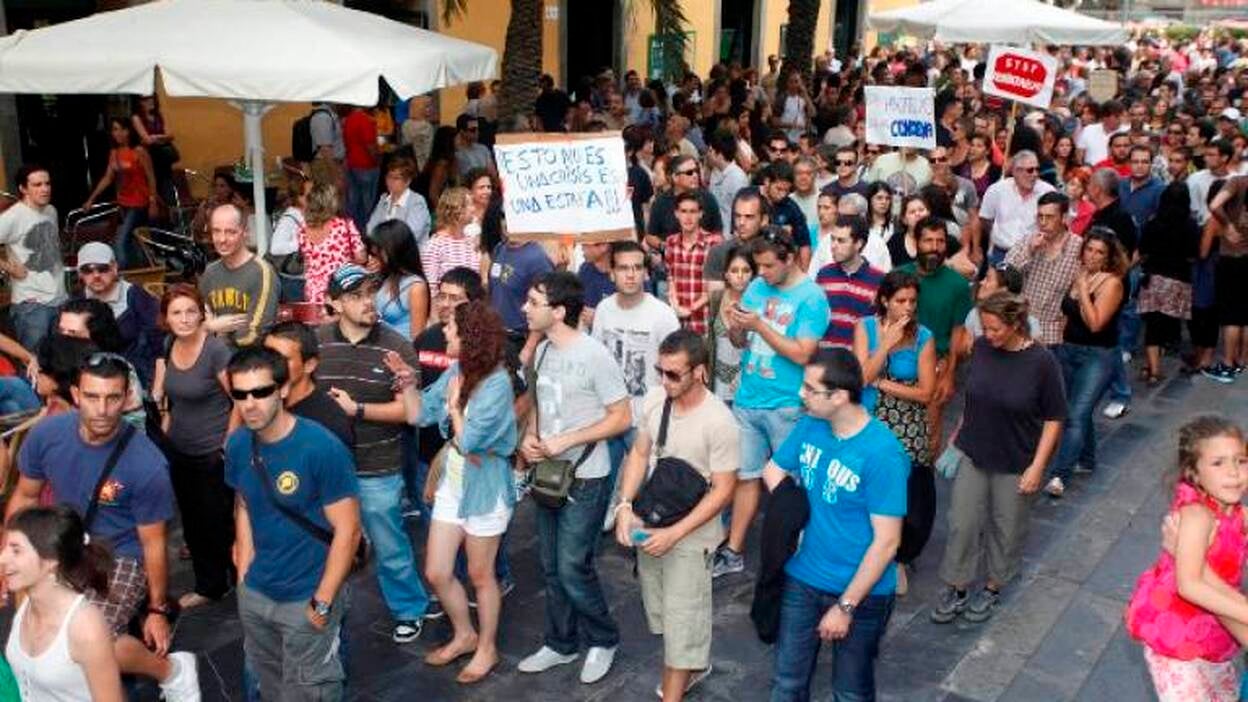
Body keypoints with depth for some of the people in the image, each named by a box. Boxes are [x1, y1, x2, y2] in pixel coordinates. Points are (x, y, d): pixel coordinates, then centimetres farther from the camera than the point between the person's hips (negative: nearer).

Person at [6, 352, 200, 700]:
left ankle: (172, 671, 1)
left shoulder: (147, 465, -26)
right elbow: (26, 496, 5)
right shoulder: (46, 435, -14)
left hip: (122, 558, -6)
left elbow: (153, 543, -14)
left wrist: (158, 610, -5)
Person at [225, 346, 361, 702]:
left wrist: (322, 602, -16)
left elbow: (348, 530, -19)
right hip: (255, 594, 6)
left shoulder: (323, 448, -23)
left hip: (307, 597, -6)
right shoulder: (237, 445, -4)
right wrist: (244, 574, 6)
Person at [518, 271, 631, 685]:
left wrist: (566, 441, -21)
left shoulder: (594, 355, -19)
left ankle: (604, 639, 21)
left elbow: (622, 418, -16)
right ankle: (560, 643, 31)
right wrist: (529, 437, -3)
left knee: (572, 568, -3)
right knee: (551, 567, 15)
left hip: (585, 479, -7)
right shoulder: (543, 351, 5)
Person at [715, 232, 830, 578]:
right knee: (746, 477, 11)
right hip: (747, 400, 5)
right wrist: (735, 327, -11)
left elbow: (802, 354, -17)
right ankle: (733, 552, 18)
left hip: (787, 407, -5)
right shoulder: (757, 287, 7)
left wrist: (758, 324, -19)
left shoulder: (811, 297, -10)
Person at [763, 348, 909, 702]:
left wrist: (845, 606, -18)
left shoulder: (882, 454, -25)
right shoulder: (809, 425, -6)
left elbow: (886, 542, -22)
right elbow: (772, 470, 12)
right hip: (802, 579, 5)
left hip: (860, 592, -5)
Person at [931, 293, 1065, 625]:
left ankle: (993, 588, 33)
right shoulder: (981, 348, -7)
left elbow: (1053, 418, -10)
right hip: (973, 455, 3)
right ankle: (957, 589, 22)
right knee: (962, 523, 6)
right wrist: (960, 433, 13)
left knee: (1006, 529, 13)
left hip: (1016, 463, -3)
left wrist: (1037, 465, -12)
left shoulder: (1041, 362, -18)